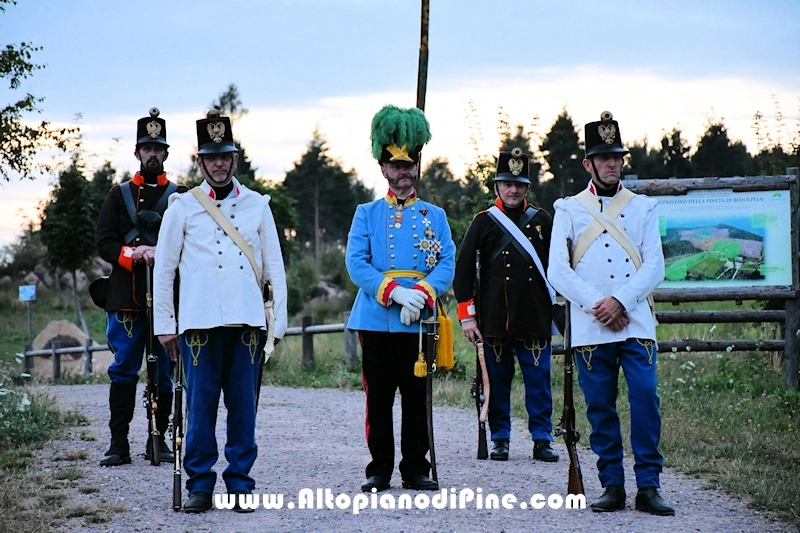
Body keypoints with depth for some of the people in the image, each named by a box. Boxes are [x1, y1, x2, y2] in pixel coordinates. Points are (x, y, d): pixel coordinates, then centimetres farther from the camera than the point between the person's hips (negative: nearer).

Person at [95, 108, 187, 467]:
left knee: (165, 371, 3)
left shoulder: (180, 196, 10)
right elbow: (103, 242, 5)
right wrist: (135, 254, -13)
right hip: (127, 298, 0)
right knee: (123, 370, -1)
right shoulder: (120, 194, 12)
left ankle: (158, 439, 12)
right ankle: (119, 443, 3)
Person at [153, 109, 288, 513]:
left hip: (247, 321, 1)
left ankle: (240, 483, 10)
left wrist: (280, 320, 4)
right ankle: (200, 485, 8)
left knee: (243, 404, 3)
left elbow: (275, 267, 10)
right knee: (200, 405, -1)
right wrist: (164, 324, 4)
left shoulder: (257, 205, 10)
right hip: (199, 322, -1)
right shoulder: (182, 207, 6)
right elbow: (164, 268, 8)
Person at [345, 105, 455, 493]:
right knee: (378, 399, 3)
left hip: (419, 323, 1)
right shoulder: (367, 214, 8)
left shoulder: (435, 217, 11)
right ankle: (379, 471, 11)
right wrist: (394, 292, -17)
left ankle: (416, 470, 12)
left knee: (417, 399, 4)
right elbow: (355, 263, -3)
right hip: (376, 321, -1)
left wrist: (420, 294, -17)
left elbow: (447, 265, 2)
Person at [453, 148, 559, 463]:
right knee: (497, 380, 5)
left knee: (538, 380, 1)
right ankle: (500, 440, 14)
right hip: (494, 318, -1)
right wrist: (467, 316, -4)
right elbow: (463, 270, 1)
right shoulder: (483, 222, 3)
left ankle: (542, 440, 8)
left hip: (534, 318, 1)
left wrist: (557, 306, 10)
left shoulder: (542, 221, 8)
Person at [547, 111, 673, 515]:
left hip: (636, 323, 0)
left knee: (645, 399, -10)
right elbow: (557, 271, 0)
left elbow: (654, 267, 2)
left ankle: (648, 486, -5)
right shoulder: (568, 210, 10)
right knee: (600, 408, 2)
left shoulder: (643, 208, 12)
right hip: (589, 328, 0)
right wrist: (596, 305, -11)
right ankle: (613, 486, 10)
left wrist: (620, 301, -13)